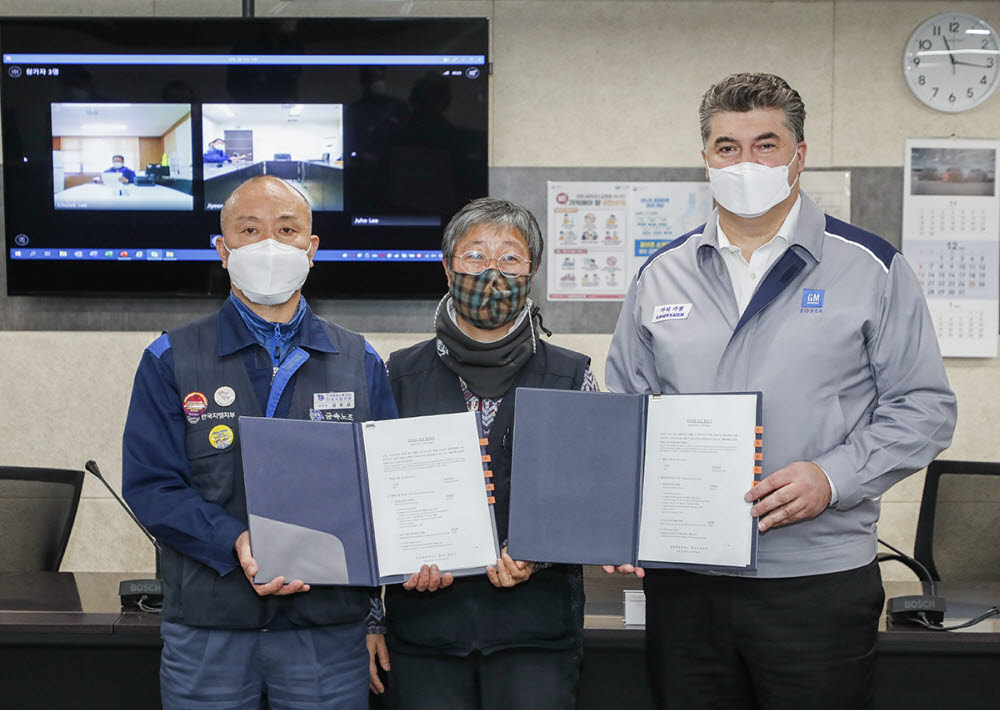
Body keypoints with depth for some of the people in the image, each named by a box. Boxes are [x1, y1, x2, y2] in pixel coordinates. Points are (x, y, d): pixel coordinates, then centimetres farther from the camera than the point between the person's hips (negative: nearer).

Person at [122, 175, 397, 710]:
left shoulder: (359, 362, 9)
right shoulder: (171, 361, 4)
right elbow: (149, 482, -4)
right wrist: (236, 543, -19)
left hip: (330, 630, 1)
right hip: (207, 630, -1)